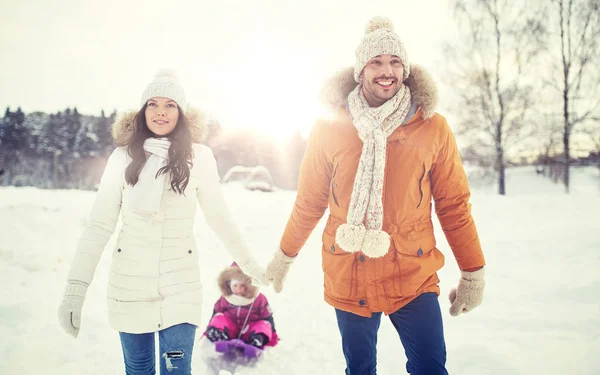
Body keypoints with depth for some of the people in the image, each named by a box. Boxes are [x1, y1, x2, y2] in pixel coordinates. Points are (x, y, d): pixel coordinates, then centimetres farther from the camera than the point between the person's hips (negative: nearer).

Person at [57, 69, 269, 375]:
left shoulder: (198, 157, -5)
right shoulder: (123, 157, -3)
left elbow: (219, 217, 4)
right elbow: (99, 225, -4)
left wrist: (248, 262, 12)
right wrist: (75, 287, -11)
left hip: (180, 282, -1)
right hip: (129, 281, 2)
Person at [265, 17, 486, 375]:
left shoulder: (432, 127, -4)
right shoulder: (331, 127, -4)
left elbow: (453, 204, 1)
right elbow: (310, 202, 6)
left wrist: (474, 272, 4)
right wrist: (285, 255, 14)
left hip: (414, 278, 0)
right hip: (348, 280, 1)